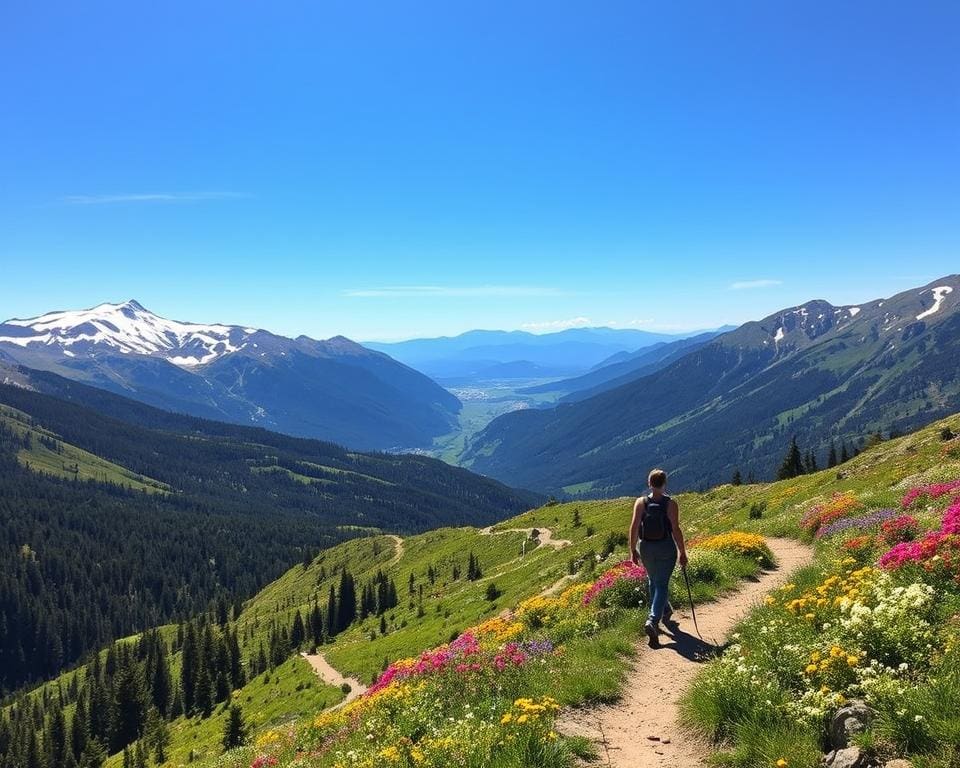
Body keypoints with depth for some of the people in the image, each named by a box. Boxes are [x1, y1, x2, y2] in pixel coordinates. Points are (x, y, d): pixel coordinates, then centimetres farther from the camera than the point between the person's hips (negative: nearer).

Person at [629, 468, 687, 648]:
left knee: (653, 581, 25)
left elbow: (634, 527, -8)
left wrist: (633, 550, 2)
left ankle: (665, 611, 45)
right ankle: (652, 621, -15)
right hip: (666, 548, -3)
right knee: (661, 584, 2)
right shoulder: (671, 504, -12)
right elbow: (676, 530, -12)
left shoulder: (640, 502, -6)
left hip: (646, 548, 3)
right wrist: (682, 552, -3)